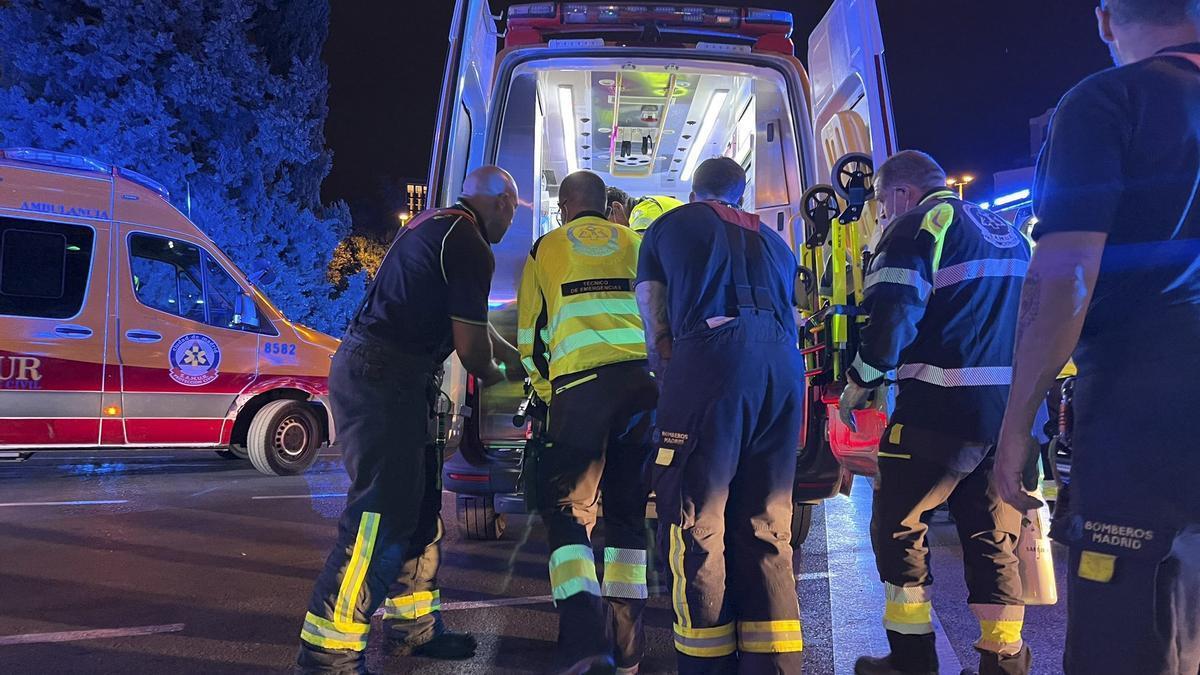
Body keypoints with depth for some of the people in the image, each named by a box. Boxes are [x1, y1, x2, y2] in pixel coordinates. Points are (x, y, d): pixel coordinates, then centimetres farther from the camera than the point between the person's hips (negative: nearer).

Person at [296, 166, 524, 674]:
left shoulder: (436, 226, 19)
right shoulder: (470, 248, -12)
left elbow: (469, 323, 27)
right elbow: (471, 345, -11)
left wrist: (522, 360, 31)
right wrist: (495, 375, 11)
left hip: (378, 372, 10)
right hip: (384, 378, -10)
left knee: (420, 504, 16)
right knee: (381, 514, -8)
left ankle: (413, 625, 27)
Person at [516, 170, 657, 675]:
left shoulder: (545, 249, 17)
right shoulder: (637, 244, 20)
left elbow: (528, 334, 16)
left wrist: (547, 394, 27)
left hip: (579, 381, -2)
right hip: (645, 380, 3)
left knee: (567, 508, 5)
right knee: (627, 506, 14)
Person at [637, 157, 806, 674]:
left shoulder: (667, 227, 20)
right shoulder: (772, 240, 31)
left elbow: (655, 333, 14)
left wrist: (675, 384, 27)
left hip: (712, 355, -5)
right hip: (786, 365, 5)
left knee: (695, 519, 1)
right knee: (768, 524, 11)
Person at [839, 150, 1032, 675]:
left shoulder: (918, 225, -6)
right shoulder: (1010, 234, 21)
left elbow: (891, 318, -17)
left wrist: (857, 387, -5)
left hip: (940, 410, -8)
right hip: (1013, 412, 8)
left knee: (899, 529, 5)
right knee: (995, 539, 13)